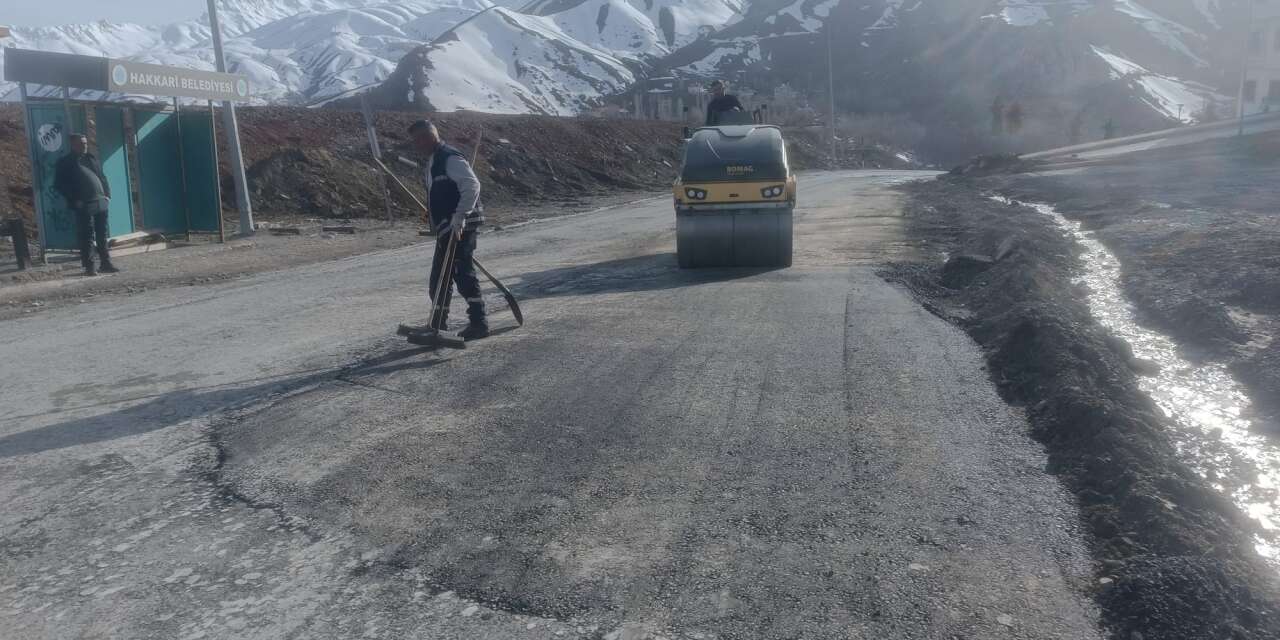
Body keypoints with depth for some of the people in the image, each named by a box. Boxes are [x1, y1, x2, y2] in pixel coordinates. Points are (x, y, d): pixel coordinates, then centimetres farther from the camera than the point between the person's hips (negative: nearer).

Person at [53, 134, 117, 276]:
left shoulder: (91, 159, 19)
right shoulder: (65, 163, 2)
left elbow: (102, 178, 22)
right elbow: (59, 185, -3)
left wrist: (107, 194, 9)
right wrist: (74, 200, -11)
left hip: (101, 203, 6)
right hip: (84, 206, -6)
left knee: (102, 235, 10)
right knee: (87, 237, -6)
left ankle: (106, 263, 16)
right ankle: (89, 266, -2)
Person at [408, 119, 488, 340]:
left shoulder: (451, 158, -13)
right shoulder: (433, 162, 18)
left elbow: (472, 185, -24)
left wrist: (459, 217, -29)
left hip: (460, 226, -10)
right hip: (446, 228, 10)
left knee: (463, 272, -10)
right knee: (439, 277, 13)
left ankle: (478, 323, -5)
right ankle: (438, 325, 22)